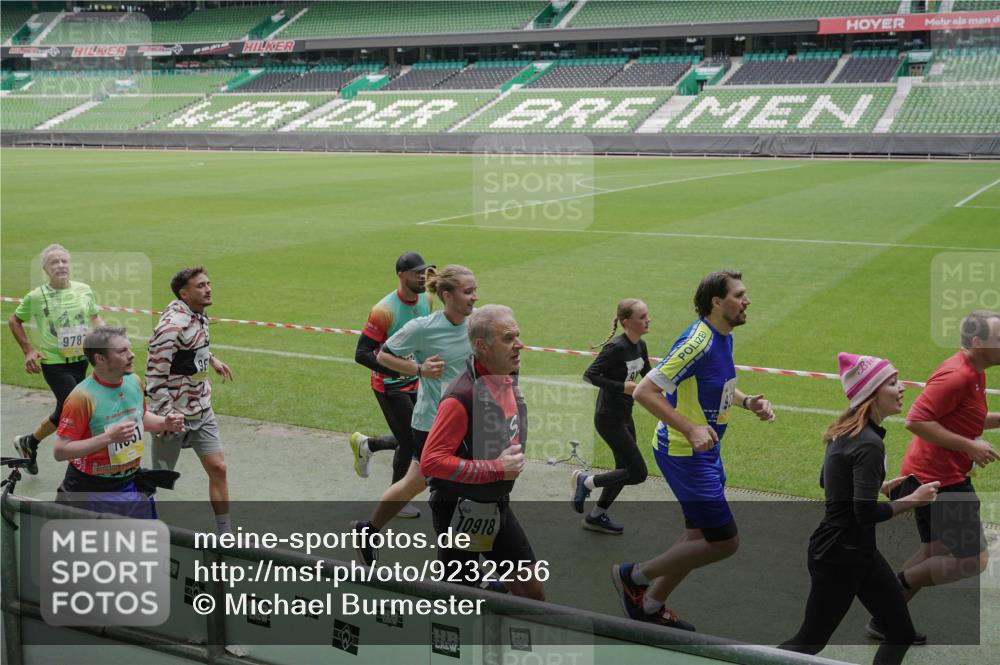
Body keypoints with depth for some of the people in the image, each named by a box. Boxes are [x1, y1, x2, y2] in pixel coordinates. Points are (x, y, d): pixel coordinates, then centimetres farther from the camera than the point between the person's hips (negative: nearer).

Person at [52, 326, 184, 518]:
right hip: (90, 493, -5)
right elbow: (59, 451, -21)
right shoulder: (82, 396, -21)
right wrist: (108, 438, -29)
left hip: (130, 486, 5)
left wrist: (165, 423, -1)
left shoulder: (134, 382, -1)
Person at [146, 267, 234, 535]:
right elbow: (155, 374, -22)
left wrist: (211, 359, 26)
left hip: (201, 410, 8)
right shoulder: (172, 325, -23)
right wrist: (166, 417, -23)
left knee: (218, 468, 3)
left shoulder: (198, 316, 4)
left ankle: (225, 536, 11)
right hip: (174, 414, -8)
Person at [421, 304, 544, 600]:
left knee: (531, 590, 11)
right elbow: (431, 461, -28)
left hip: (496, 507, 8)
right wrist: (496, 469, -25)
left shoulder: (508, 379, 1)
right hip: (459, 512, -8)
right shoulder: (462, 396, -26)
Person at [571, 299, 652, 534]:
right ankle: (585, 482, 12)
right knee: (638, 473, -6)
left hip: (625, 417, 9)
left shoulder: (640, 346, 3)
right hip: (609, 419, -9)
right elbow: (589, 375, -23)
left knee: (625, 470, 16)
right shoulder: (616, 348, -22)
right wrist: (622, 387, -25)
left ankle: (596, 517, 32)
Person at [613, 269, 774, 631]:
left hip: (704, 451, 10)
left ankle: (651, 605, 30)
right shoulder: (698, 341, -23)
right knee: (724, 541, -6)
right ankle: (634, 575, 7)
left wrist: (747, 401, 6)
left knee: (700, 537, 16)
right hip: (684, 453, -10)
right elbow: (645, 391, -25)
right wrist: (690, 429, -29)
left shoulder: (723, 338, 7)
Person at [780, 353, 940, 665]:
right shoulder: (869, 444, -23)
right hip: (841, 557, -10)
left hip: (859, 551, 10)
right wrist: (914, 499, -16)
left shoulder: (845, 430, 5)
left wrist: (880, 485, 10)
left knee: (902, 634, 12)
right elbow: (867, 512, -27)